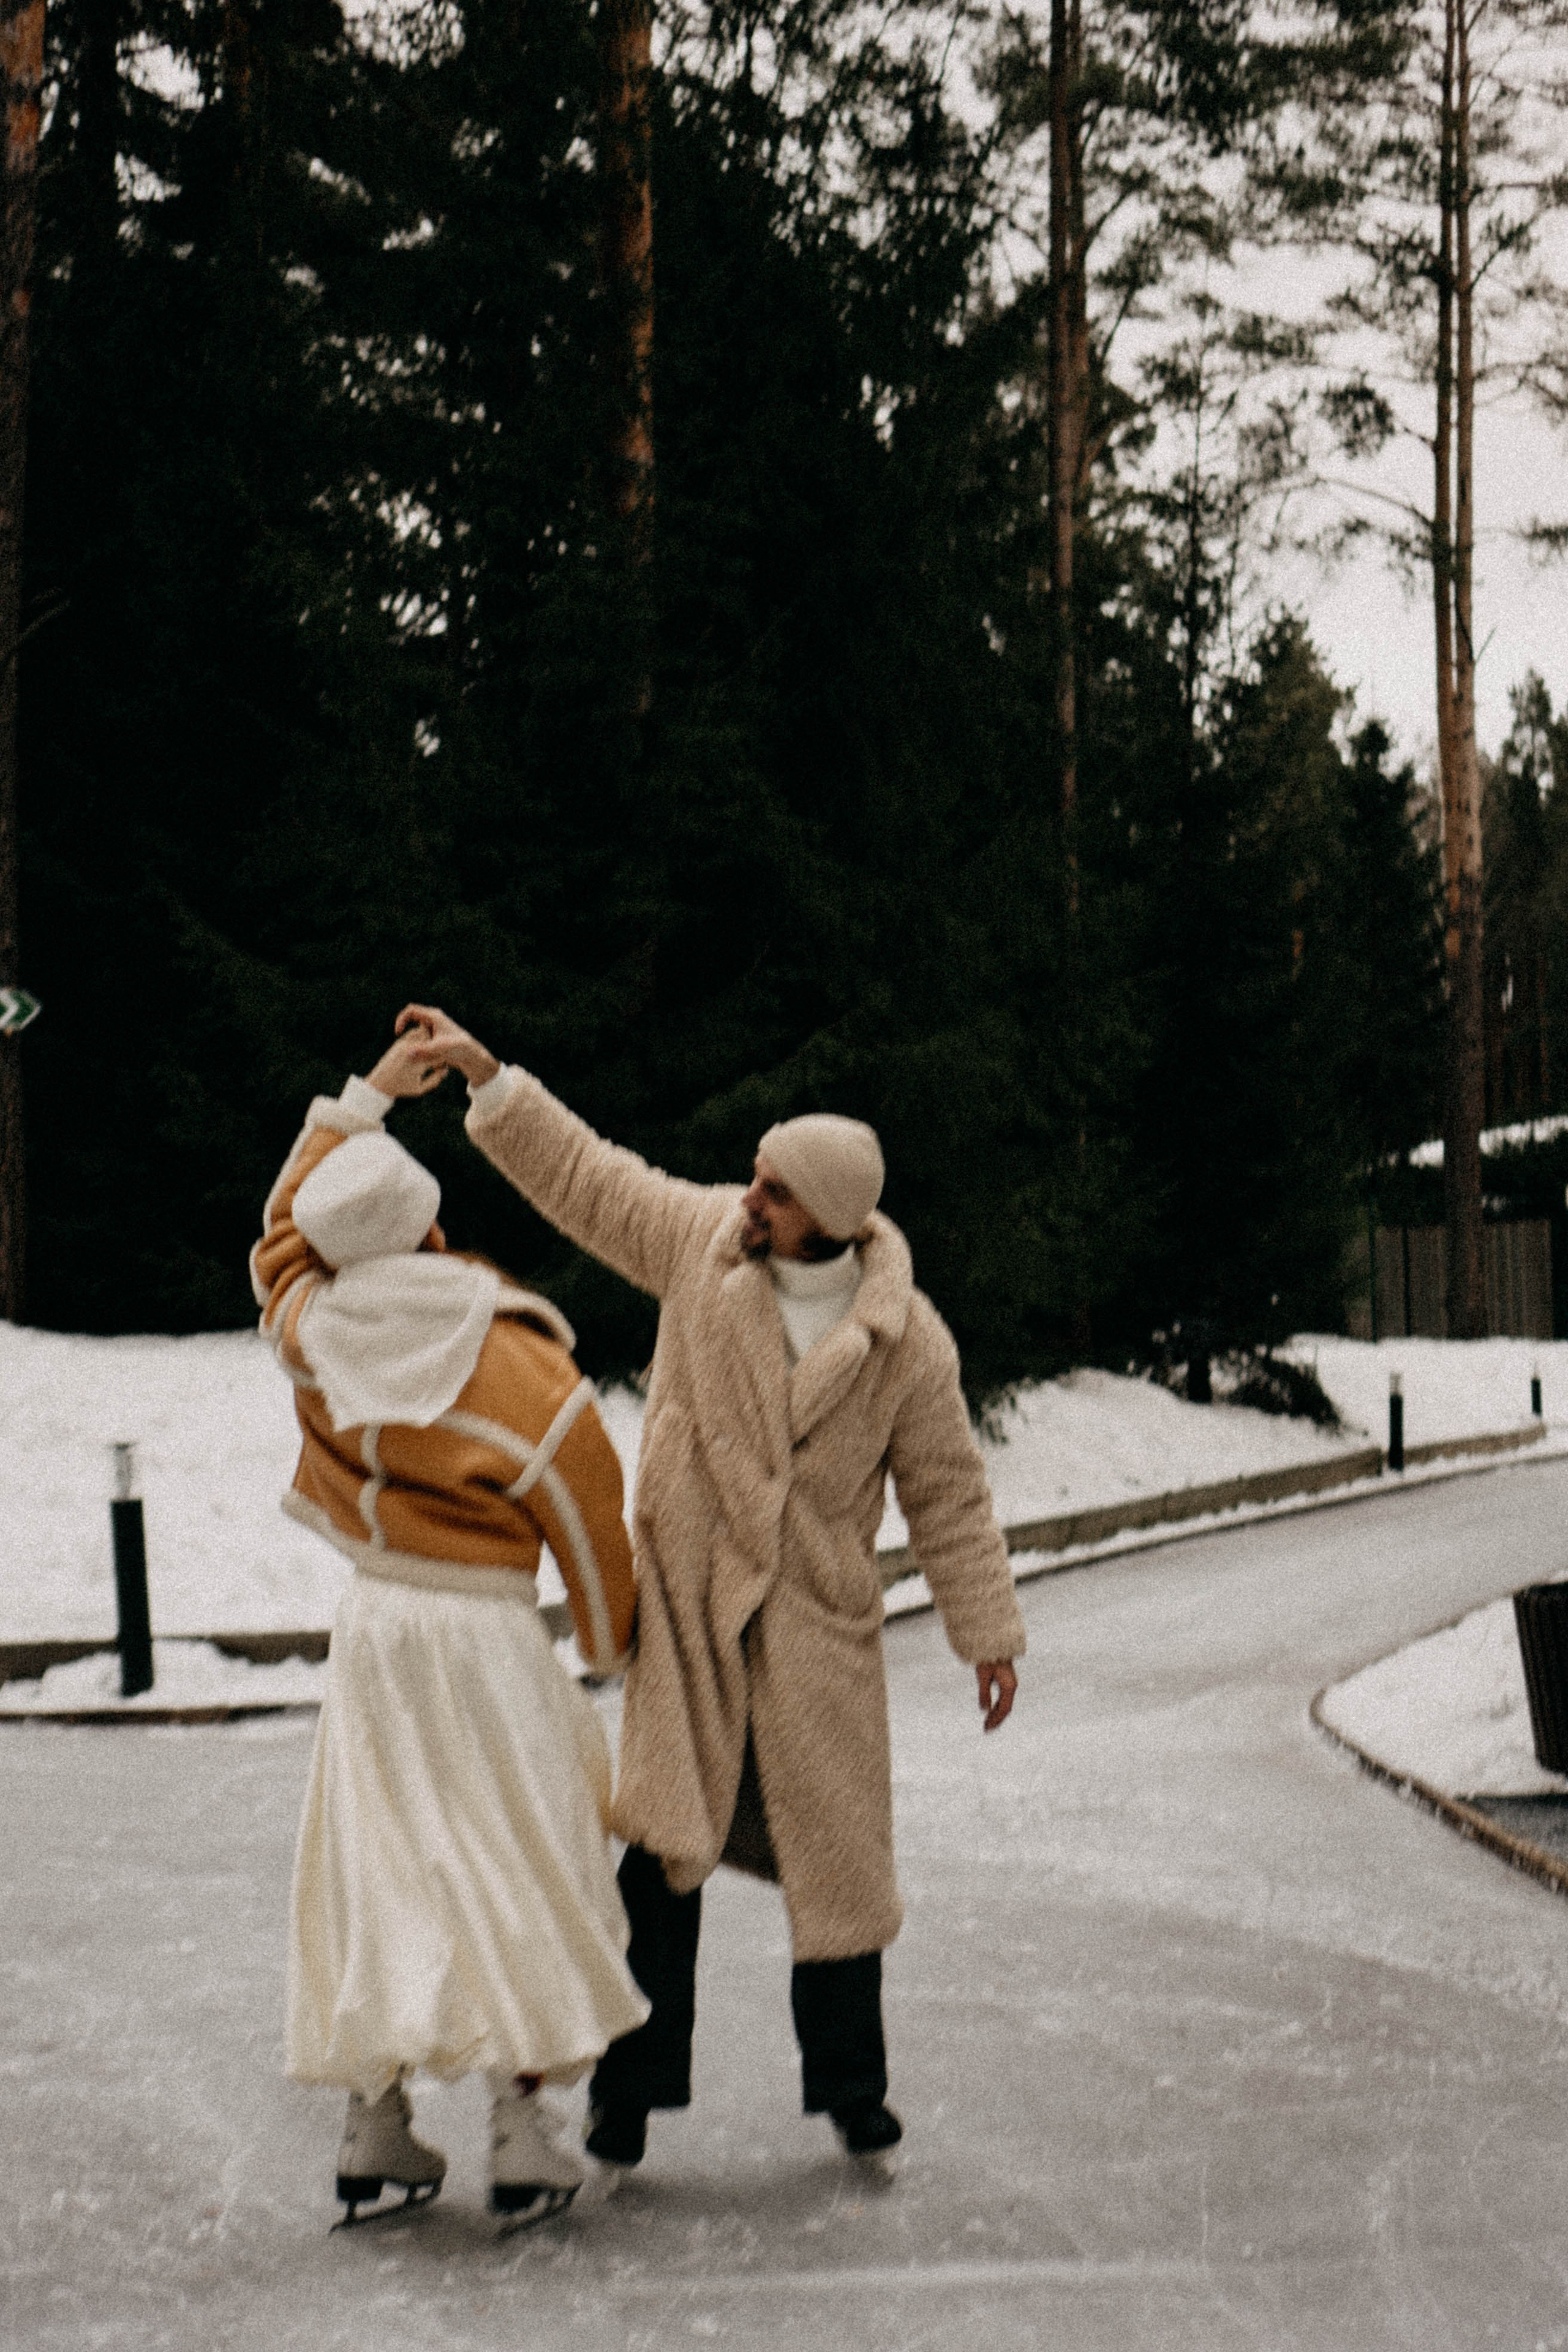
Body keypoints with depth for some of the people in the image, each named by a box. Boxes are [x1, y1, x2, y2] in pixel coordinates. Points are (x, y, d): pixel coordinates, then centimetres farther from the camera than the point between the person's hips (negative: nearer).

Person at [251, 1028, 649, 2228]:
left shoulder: (314, 1335, -2)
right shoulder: (528, 1376, -14)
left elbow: (282, 1238, 21)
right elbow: (592, 1535, -5)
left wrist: (358, 1100, 25)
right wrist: (613, 1646, 13)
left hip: (373, 1625, 5)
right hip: (489, 1634, -4)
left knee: (377, 1863, 12)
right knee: (519, 1869, 4)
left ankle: (375, 2127, 15)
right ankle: (520, 2129, 2)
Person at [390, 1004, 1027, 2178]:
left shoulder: (908, 1341, -7)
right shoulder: (701, 1238, -4)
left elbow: (948, 1493, 2)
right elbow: (582, 1176, 6)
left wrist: (989, 1632, 6)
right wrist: (483, 1072, 0)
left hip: (821, 1619, 0)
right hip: (685, 1604, 1)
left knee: (836, 1854, 7)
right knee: (660, 1844, -3)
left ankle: (854, 2093, 24)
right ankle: (627, 2096, 8)